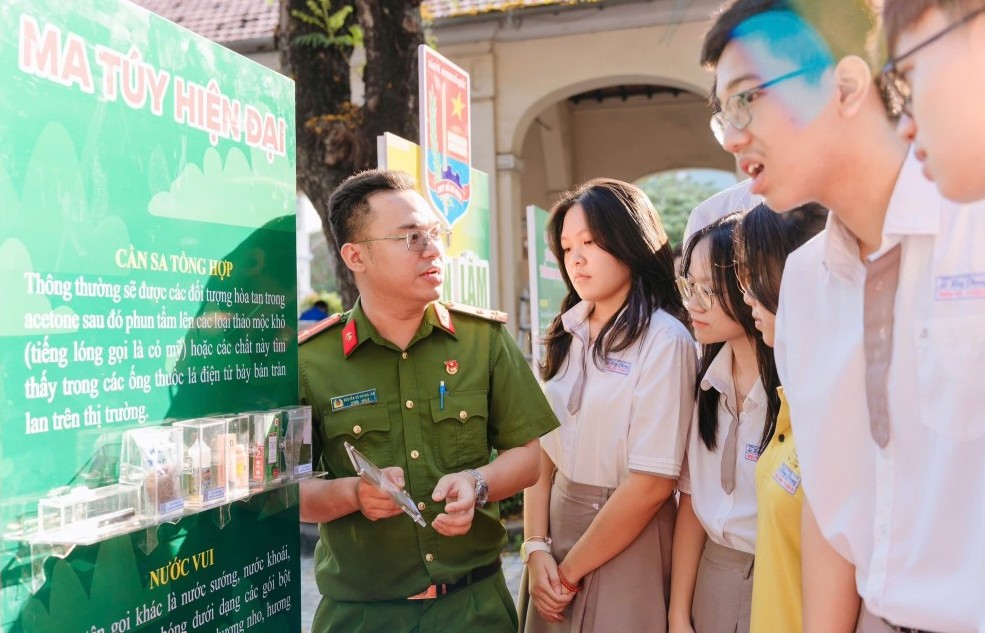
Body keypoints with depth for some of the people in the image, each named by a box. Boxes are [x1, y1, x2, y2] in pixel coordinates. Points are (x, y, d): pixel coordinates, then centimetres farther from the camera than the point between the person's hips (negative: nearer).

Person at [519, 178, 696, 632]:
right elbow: (541, 448, 2)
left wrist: (571, 570, -11)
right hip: (557, 525, 6)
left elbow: (651, 484, -17)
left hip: (628, 540, -6)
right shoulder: (566, 335, 5)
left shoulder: (664, 341, -13)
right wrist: (537, 547, -10)